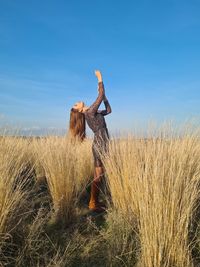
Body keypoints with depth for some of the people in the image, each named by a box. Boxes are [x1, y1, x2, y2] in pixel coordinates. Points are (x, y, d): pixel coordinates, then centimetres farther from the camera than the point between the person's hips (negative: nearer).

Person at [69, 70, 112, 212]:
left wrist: (104, 95, 18)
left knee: (99, 175, 12)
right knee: (99, 176, -5)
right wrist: (100, 79, -3)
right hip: (100, 145, -9)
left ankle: (95, 201, 20)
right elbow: (100, 96, -12)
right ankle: (93, 204, 3)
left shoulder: (93, 113, 17)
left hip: (100, 144, 9)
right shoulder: (90, 112, -9)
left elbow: (109, 110, 21)